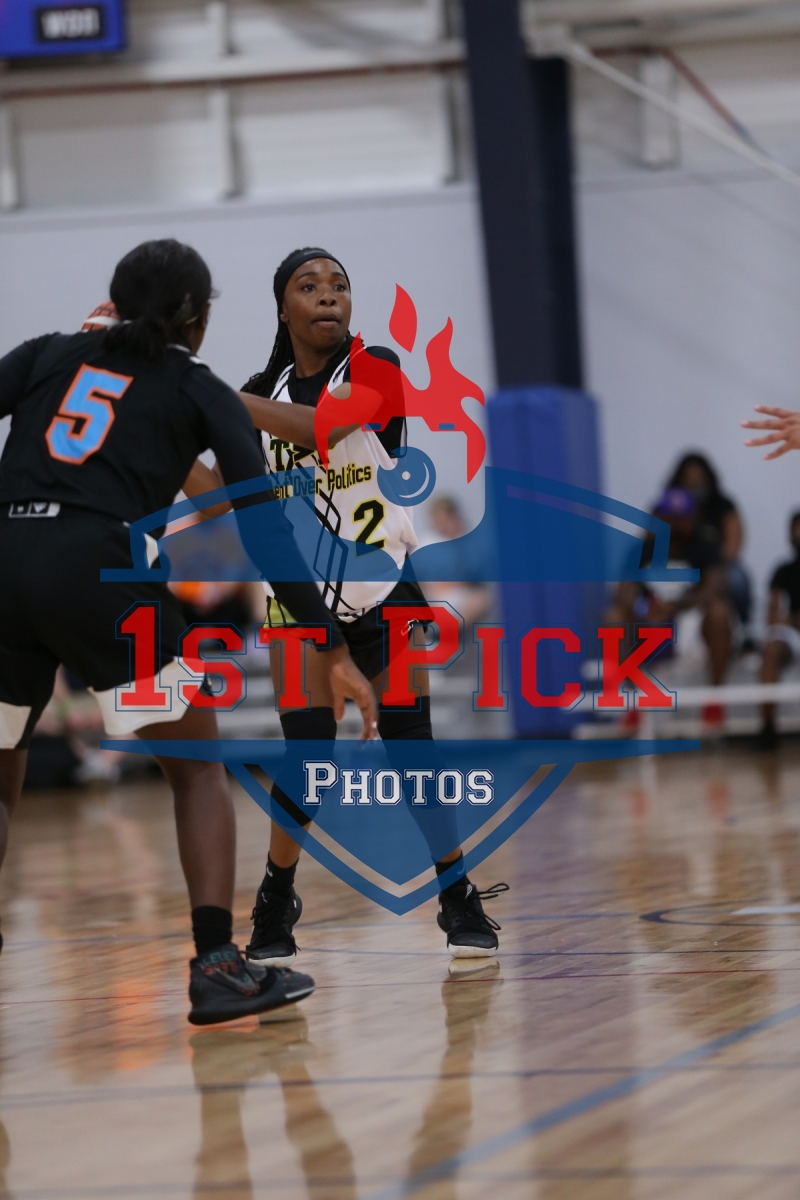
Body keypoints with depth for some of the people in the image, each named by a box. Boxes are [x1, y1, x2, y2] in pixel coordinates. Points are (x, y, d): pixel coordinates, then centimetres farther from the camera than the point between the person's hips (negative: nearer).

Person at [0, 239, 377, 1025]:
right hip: (100, 570, -3)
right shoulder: (202, 395, 15)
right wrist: (333, 649, 6)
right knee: (196, 769, 12)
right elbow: (265, 531, 6)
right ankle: (216, 967, -1)